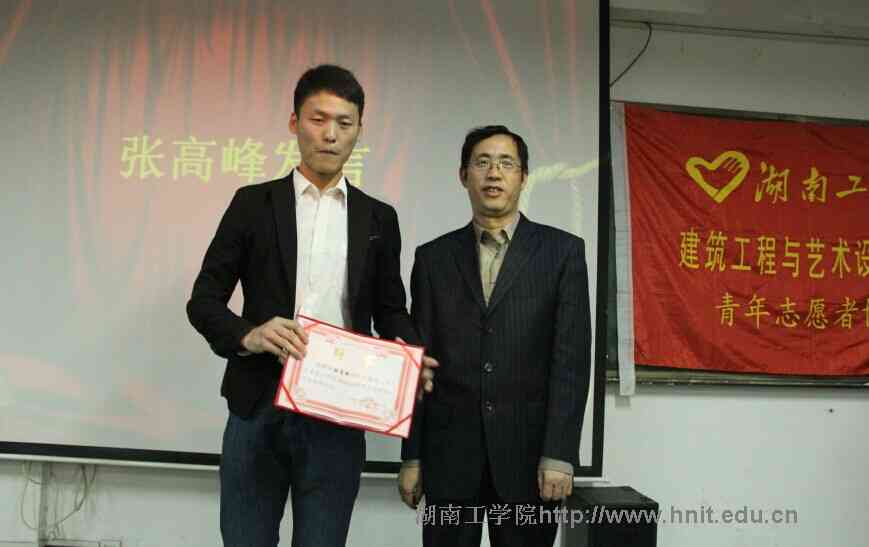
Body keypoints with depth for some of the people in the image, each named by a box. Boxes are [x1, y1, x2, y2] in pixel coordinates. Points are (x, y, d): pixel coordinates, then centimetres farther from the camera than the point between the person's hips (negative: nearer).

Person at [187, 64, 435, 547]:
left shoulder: (378, 218, 9)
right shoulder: (254, 203, 4)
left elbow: (391, 310, 13)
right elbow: (204, 299, 3)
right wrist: (248, 335, -18)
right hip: (258, 410, -1)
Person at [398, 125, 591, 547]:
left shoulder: (562, 250, 2)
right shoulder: (433, 257, 7)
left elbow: (572, 358, -4)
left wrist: (559, 454, -11)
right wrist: (412, 456, 4)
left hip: (529, 448, -1)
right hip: (449, 450, 2)